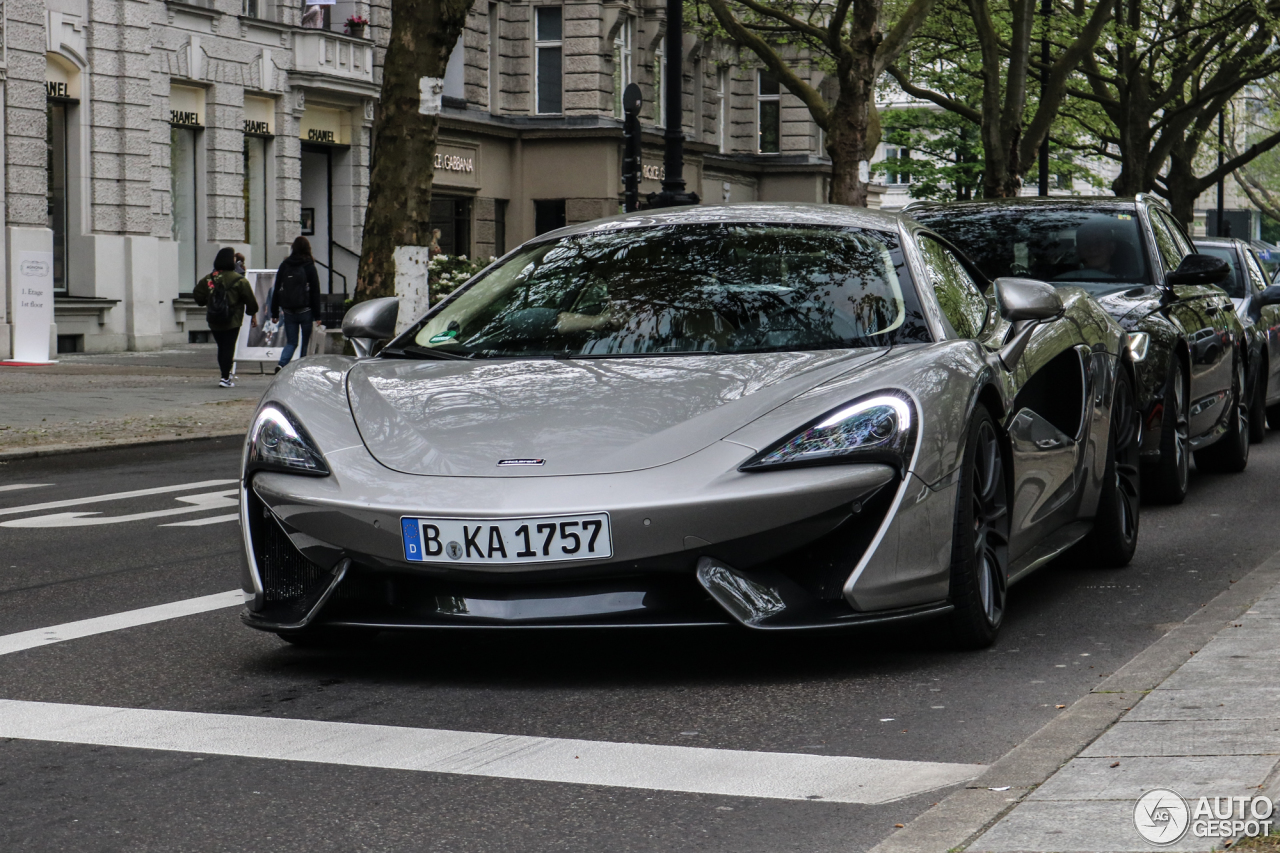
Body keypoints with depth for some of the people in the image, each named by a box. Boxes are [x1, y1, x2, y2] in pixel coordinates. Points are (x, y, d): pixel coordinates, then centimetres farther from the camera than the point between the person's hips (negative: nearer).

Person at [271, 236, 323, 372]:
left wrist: (275, 313, 11)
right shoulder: (309, 267, -4)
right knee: (307, 342, 9)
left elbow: (276, 290, 7)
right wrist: (317, 316, -3)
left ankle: (281, 364, -16)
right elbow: (315, 292, -6)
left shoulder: (284, 265, 5)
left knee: (291, 342, 8)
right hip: (305, 310, -3)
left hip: (288, 311, 3)